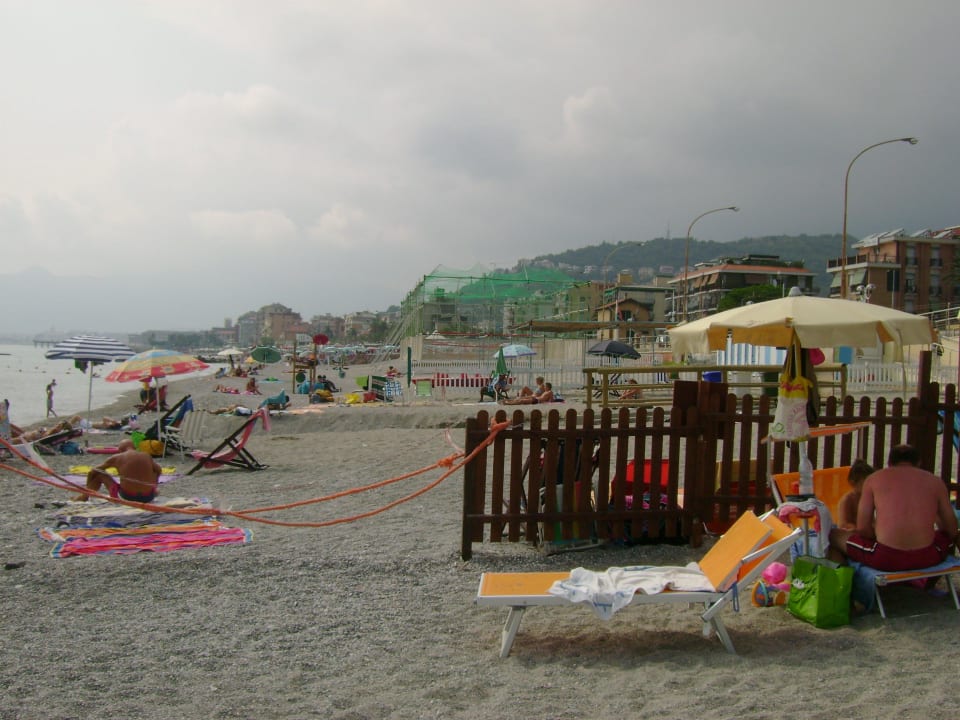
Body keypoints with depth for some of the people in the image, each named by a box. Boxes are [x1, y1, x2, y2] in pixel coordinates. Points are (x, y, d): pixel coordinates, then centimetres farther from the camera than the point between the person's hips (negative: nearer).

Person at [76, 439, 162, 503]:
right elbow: (158, 470, 25)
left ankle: (84, 496, 30)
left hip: (128, 497, -2)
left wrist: (87, 490, 25)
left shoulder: (116, 458, 0)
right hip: (148, 498, 2)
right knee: (154, 472, 34)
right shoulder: (146, 456, 6)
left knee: (99, 474, 17)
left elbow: (92, 471, 9)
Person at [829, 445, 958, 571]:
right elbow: (952, 530, 14)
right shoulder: (935, 481, 10)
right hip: (926, 559, 2)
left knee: (834, 535, 20)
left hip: (886, 558, -1)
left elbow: (862, 529, 2)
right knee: (952, 536, 36)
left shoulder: (874, 479, 7)